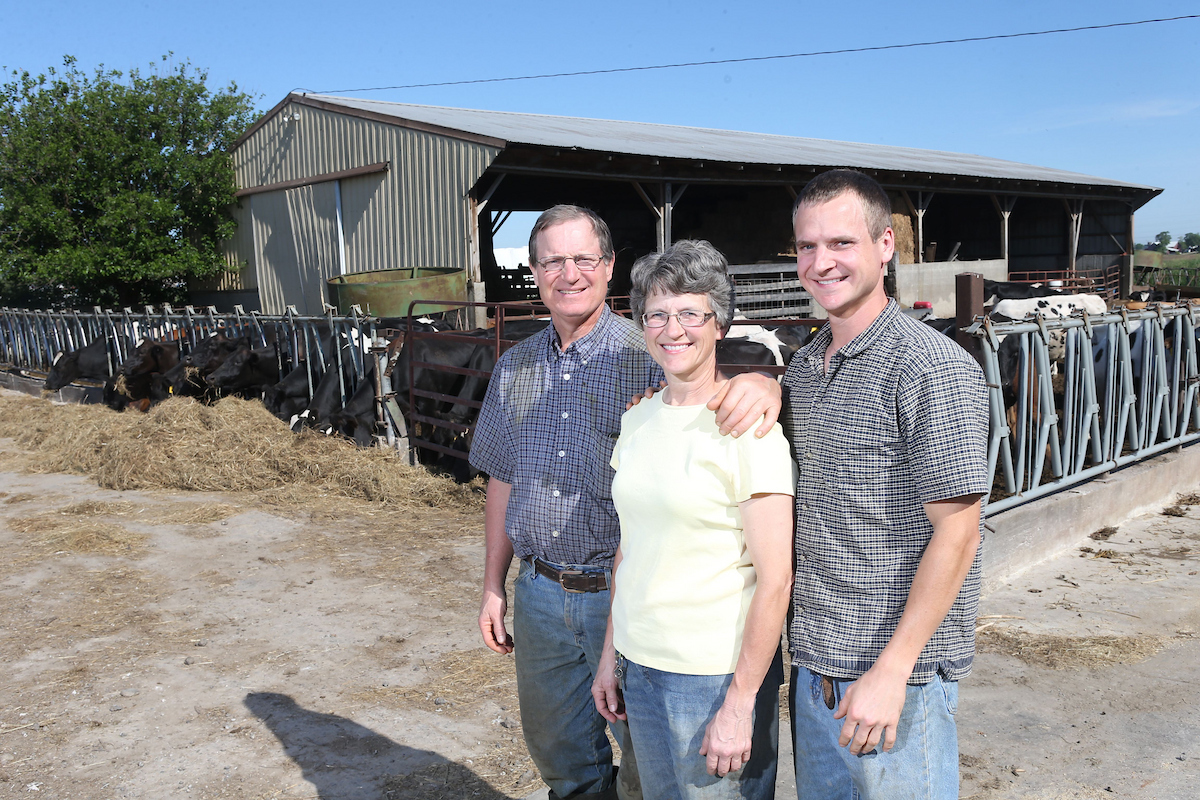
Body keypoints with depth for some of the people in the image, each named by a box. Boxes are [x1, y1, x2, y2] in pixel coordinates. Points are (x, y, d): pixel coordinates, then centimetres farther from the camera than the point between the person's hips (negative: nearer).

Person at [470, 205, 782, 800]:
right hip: (540, 592, 5)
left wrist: (761, 384, -45)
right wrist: (493, 586, 13)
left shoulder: (650, 356, -10)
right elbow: (503, 481, 12)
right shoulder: (514, 368, 6)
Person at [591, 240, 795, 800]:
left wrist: (739, 704, -16)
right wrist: (611, 653, 12)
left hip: (716, 674, -6)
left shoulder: (748, 427, -15)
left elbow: (774, 579, -16)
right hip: (640, 666, 6)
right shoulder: (638, 419, 5)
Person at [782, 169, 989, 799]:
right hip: (812, 663, 7)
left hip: (897, 672, -7)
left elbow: (956, 534, -17)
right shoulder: (803, 367, 8)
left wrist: (891, 671, -19)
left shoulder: (934, 368, -15)